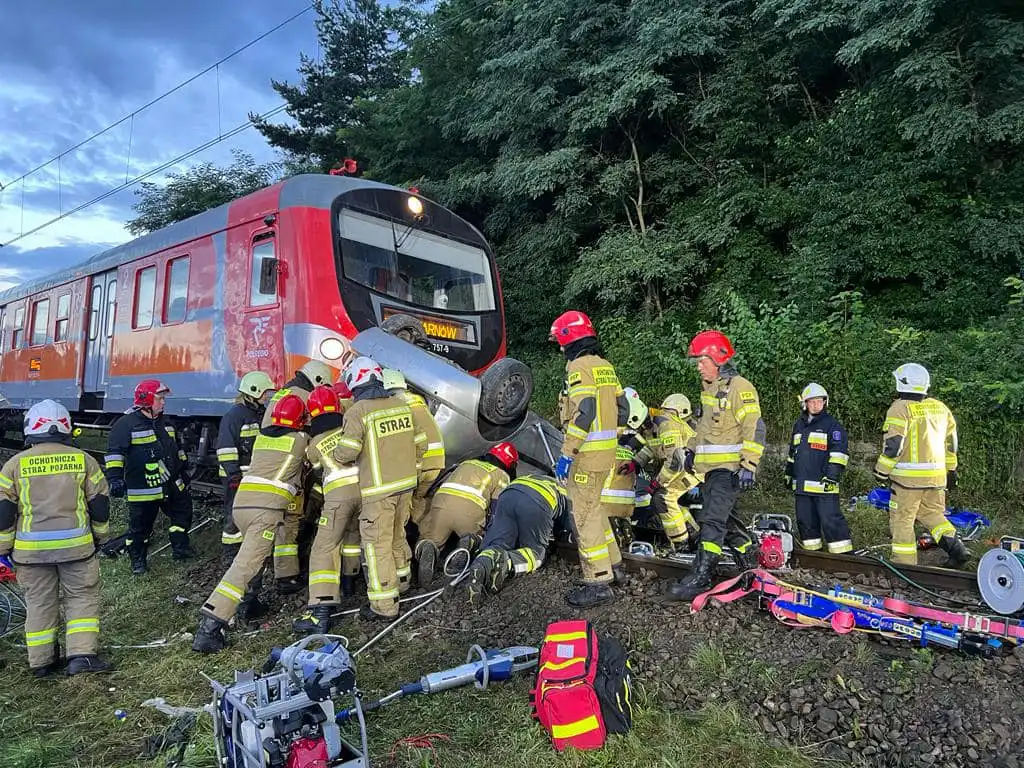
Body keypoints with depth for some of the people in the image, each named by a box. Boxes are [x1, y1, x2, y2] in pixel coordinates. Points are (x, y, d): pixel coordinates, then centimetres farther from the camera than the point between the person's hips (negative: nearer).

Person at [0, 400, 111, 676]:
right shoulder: (83, 459, -1)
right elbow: (100, 505, 3)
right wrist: (98, 537, 17)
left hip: (31, 548, 1)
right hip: (76, 544, -1)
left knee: (39, 602, 15)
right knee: (82, 597, 10)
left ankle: (41, 661, 22)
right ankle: (82, 654, 1)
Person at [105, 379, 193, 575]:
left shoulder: (165, 422, 12)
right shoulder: (126, 423, -12)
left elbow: (177, 448, 22)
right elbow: (115, 452, -16)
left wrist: (184, 469, 24)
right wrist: (115, 477, -23)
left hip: (171, 484, 7)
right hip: (143, 488, -7)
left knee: (183, 512, 14)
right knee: (140, 525, 5)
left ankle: (180, 548, 27)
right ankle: (137, 560, 20)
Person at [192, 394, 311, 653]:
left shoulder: (261, 437, 19)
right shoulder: (300, 440, 5)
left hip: (240, 503, 7)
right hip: (267, 508, -7)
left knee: (255, 551, 31)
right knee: (246, 565, -11)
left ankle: (248, 601, 32)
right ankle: (209, 626, -19)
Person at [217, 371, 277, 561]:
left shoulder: (262, 414, 14)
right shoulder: (235, 414, -11)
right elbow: (226, 447, -16)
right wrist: (233, 473, -19)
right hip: (238, 476, -8)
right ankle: (230, 551, 10)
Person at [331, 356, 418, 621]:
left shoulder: (357, 412, -14)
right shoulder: (401, 404, 4)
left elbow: (346, 452, -16)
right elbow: (415, 441, 10)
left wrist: (334, 457, 6)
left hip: (379, 489, -6)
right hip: (406, 482, 7)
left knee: (377, 544, 1)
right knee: (397, 534, 24)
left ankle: (385, 605, 5)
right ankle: (401, 578, 41)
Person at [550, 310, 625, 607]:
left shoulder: (579, 366, -13)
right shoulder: (605, 366, 15)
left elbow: (583, 413, -22)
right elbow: (620, 408, 17)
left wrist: (566, 453, -20)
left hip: (588, 453, -9)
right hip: (607, 451, 9)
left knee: (585, 515, -3)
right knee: (592, 508, 21)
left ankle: (598, 582, 1)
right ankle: (611, 564, 30)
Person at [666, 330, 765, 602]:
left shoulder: (739, 388, -13)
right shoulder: (708, 388, 16)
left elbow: (754, 429, -17)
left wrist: (748, 465, -21)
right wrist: (692, 449, 24)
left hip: (729, 469, -9)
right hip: (710, 467, 9)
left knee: (713, 520, -12)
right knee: (724, 518, 16)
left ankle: (700, 578, -12)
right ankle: (751, 557, 32)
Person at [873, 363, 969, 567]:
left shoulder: (901, 408, -11)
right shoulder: (940, 407, 11)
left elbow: (893, 445, -16)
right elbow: (950, 441, 17)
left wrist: (882, 472, -8)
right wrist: (951, 470, 26)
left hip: (909, 476, -7)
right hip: (936, 475, 7)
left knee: (902, 519, 3)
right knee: (933, 514, 21)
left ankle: (905, 564, 6)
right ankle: (956, 548, 5)